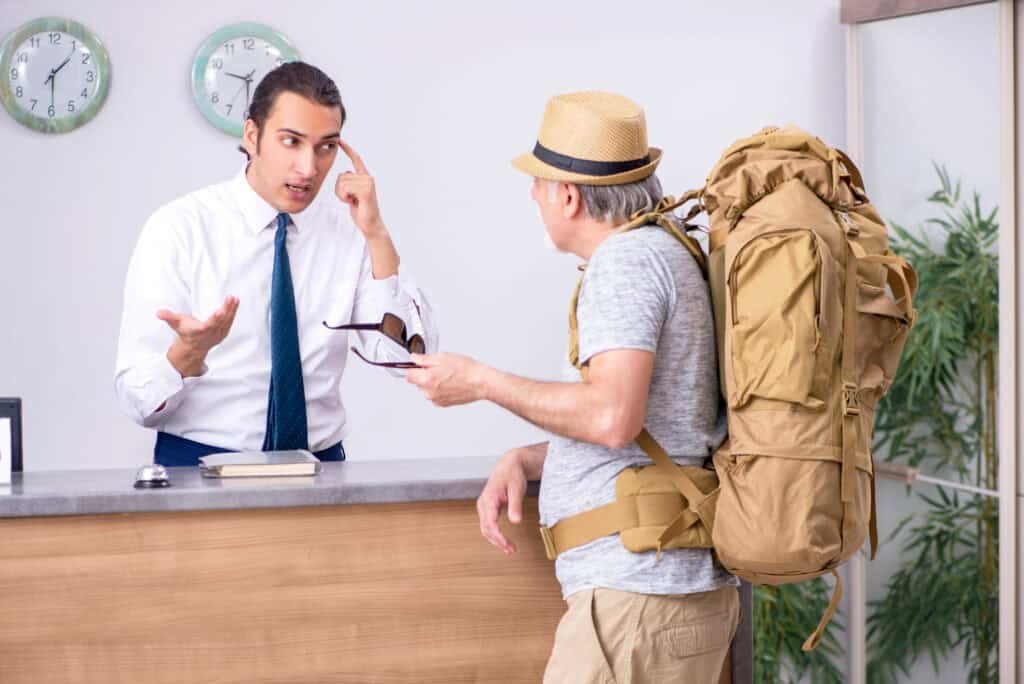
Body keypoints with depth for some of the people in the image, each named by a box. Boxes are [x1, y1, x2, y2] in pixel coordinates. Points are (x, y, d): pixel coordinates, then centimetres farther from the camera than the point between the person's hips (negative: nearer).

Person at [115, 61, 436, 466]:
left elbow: (411, 357, -4)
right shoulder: (179, 229, -5)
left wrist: (376, 234, -9)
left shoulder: (348, 228, 5)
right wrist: (190, 350, -28)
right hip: (200, 463, -2)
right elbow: (138, 402, -7)